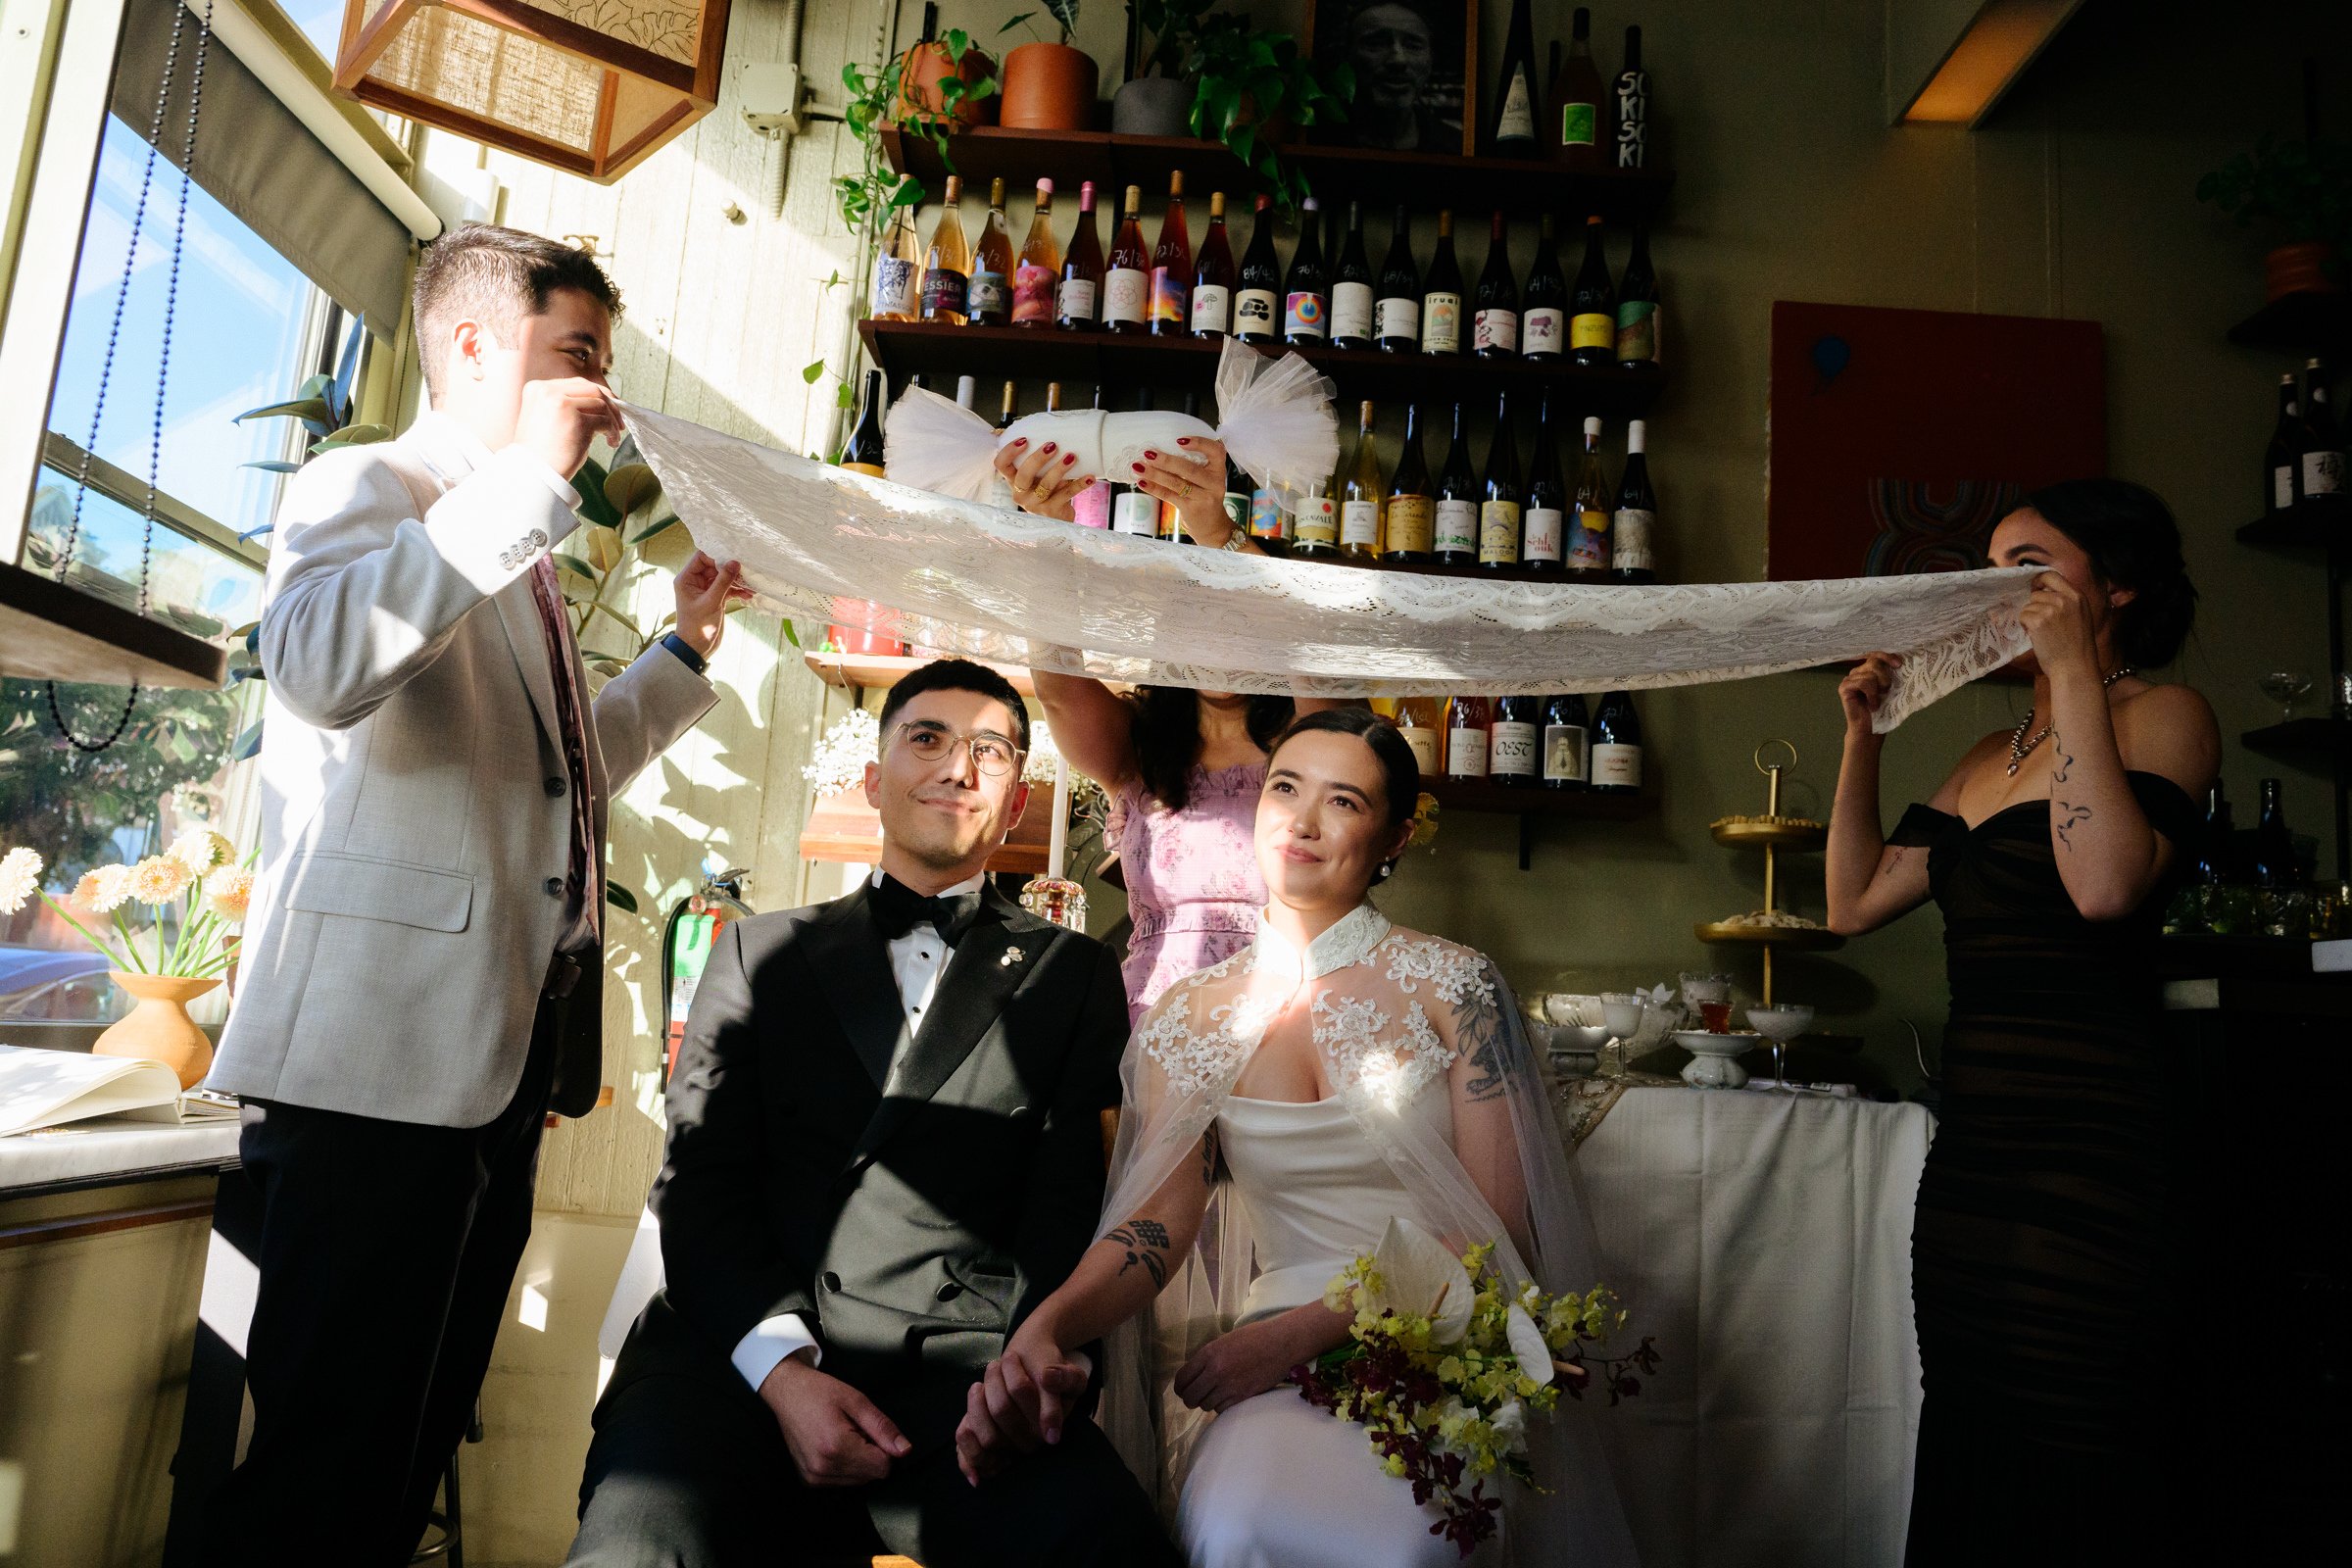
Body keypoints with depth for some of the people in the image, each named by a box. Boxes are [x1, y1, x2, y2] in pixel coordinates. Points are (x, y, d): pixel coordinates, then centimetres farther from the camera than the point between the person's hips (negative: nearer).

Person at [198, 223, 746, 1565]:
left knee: (413, 1449, 15)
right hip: (381, 1052, -9)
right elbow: (317, 668, -25)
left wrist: (685, 649, 24)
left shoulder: (513, 558, 24)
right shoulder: (365, 486, -2)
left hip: (496, 1051, 9)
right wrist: (525, 479, -20)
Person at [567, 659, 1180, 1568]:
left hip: (961, 1365, 0)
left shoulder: (1072, 976, 14)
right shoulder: (760, 952, 17)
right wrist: (782, 1369, -8)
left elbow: (1067, 1211, 5)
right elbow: (699, 1183, 8)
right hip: (744, 1350, 1)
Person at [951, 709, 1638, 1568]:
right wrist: (1046, 1327, -26)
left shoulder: (1452, 983, -3)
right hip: (1280, 1368, 2)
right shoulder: (1187, 1018, 6)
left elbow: (1499, 1230, -6)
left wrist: (1304, 1328, -16)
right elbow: (1159, 1216, -4)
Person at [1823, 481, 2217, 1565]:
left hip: (2087, 1155, -7)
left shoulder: (2165, 712, -2)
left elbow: (2106, 885, -22)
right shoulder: (1989, 759, 18)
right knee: (1962, 1473, 14)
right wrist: (1863, 734, 11)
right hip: (1972, 1147, 7)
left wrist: (2074, 671, -16)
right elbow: (1854, 902, 14)